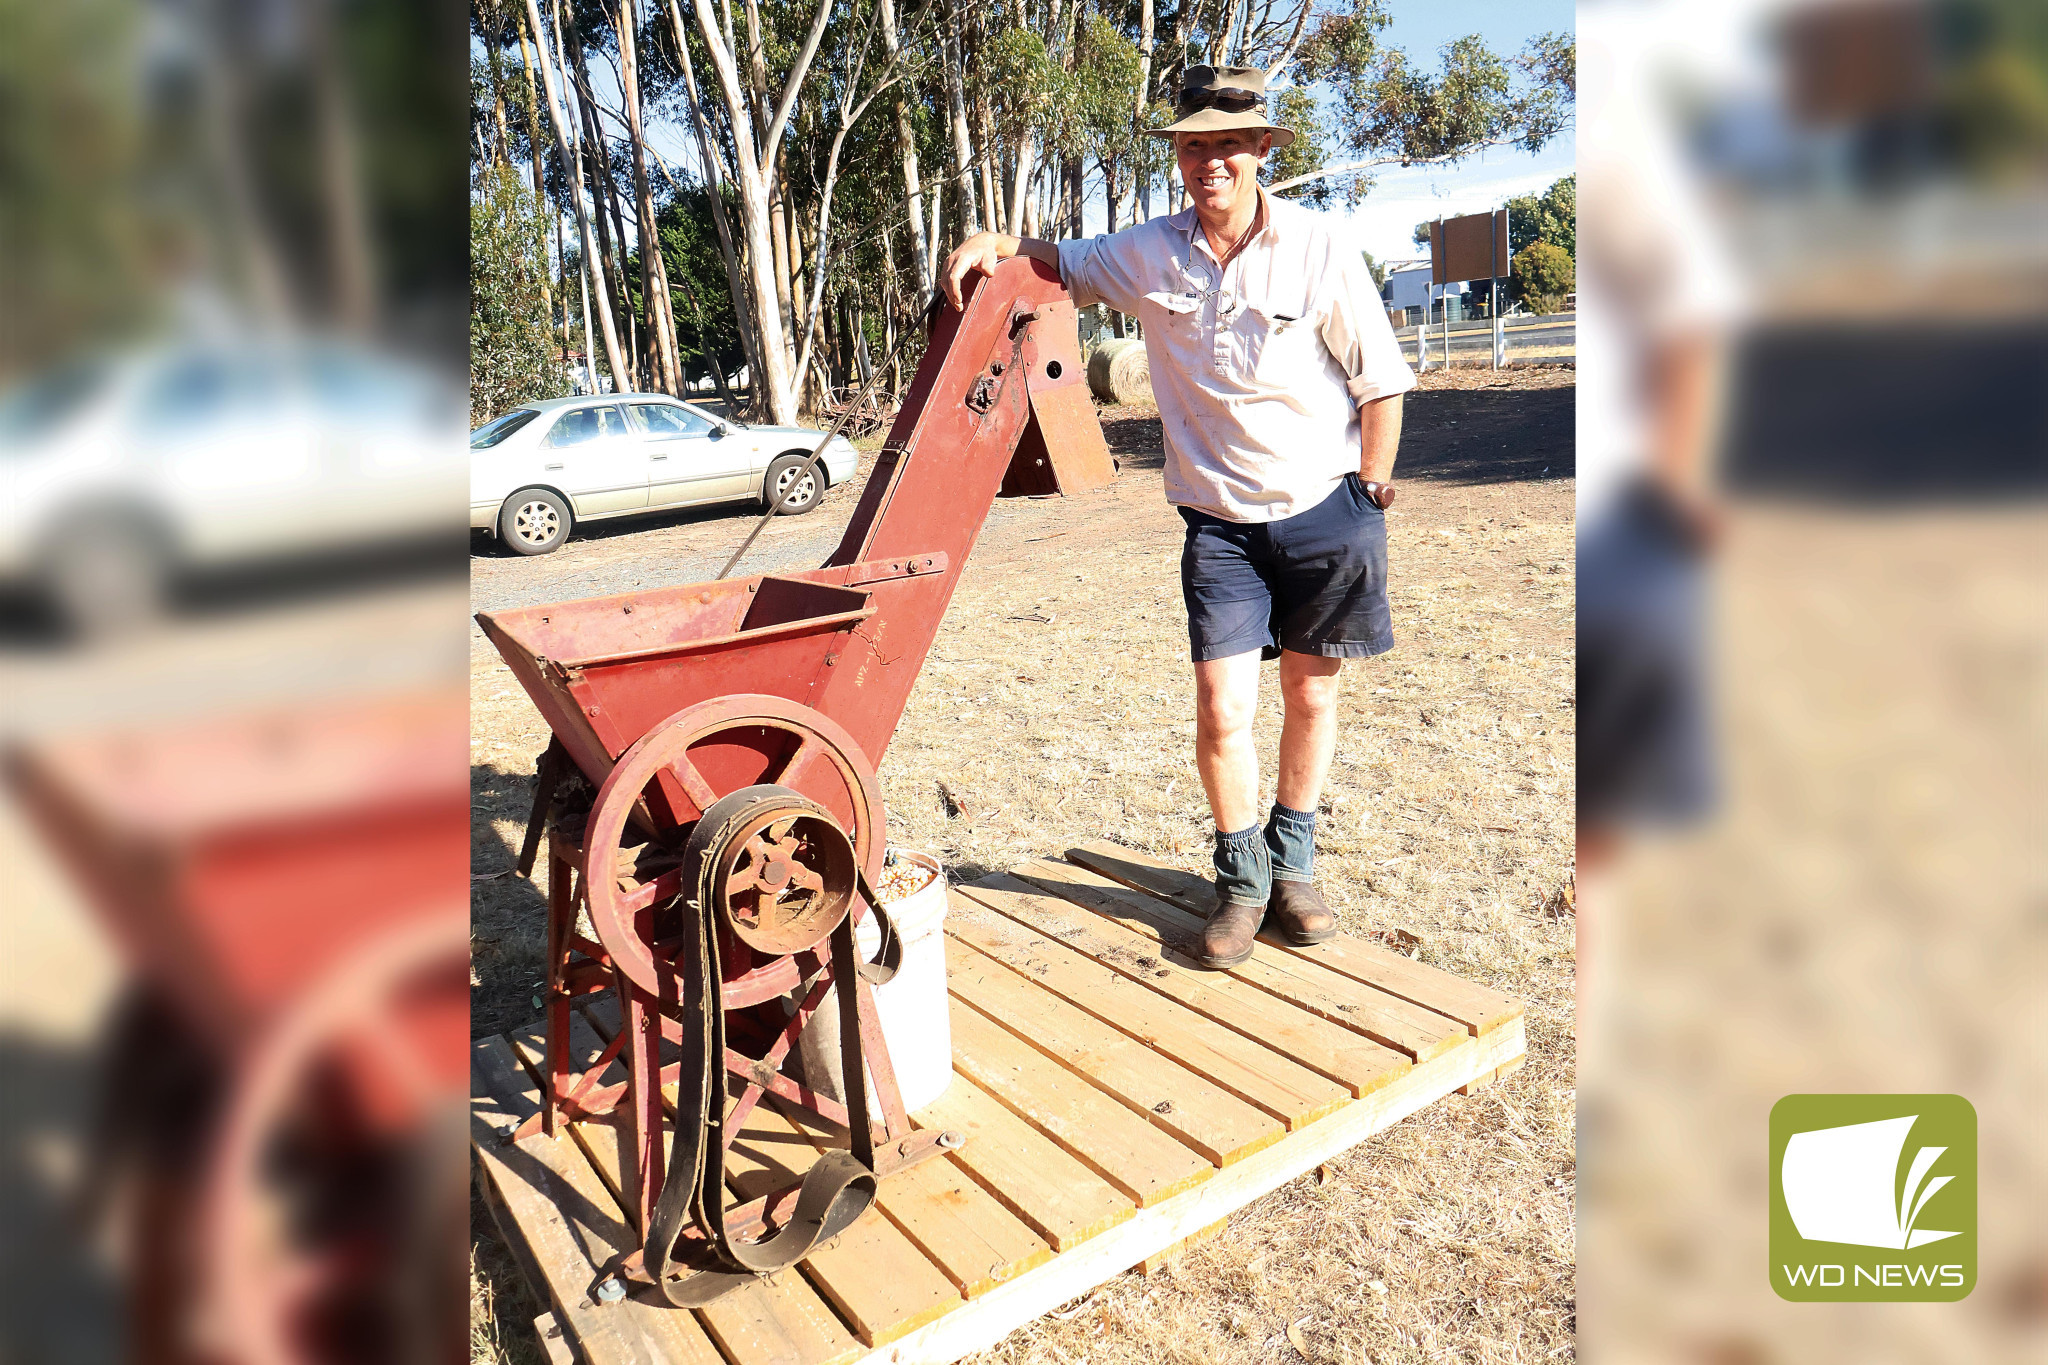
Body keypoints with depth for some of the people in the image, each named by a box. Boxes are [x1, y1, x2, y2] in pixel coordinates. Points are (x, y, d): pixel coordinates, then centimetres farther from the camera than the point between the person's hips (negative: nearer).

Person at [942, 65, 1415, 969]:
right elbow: (1063, 261, 18)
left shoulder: (1317, 248, -8)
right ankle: (1241, 878, 17)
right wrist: (996, 242, -2)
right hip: (1220, 522, 1)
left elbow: (1381, 382, -2)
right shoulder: (1149, 254, -1)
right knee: (1222, 712, -6)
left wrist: (1370, 497, 0)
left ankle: (1291, 864, 31)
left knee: (1312, 694, 11)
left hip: (1325, 511, -1)